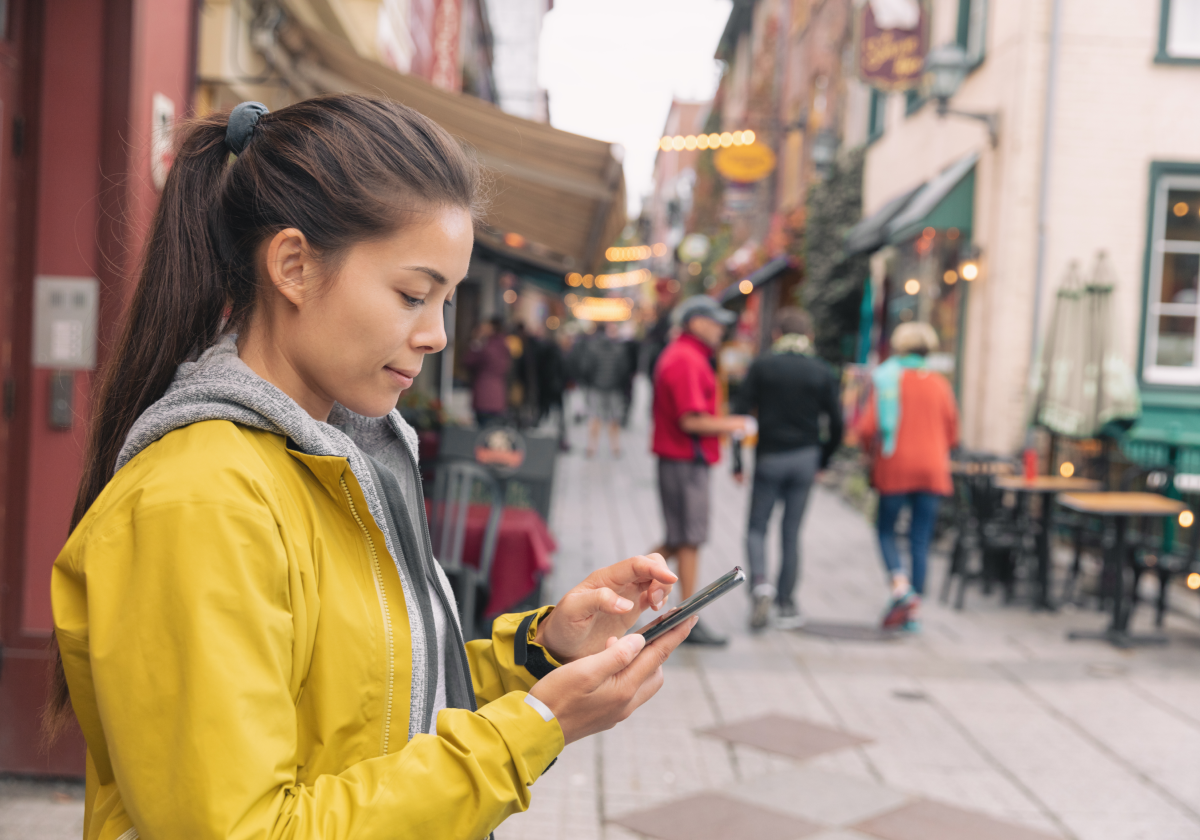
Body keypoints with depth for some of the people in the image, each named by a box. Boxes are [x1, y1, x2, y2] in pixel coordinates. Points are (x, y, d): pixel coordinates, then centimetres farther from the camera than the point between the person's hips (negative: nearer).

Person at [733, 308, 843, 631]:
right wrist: (823, 459, 14)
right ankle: (786, 607, 11)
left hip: (768, 458, -1)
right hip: (805, 458, 1)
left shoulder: (761, 366, -3)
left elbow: (740, 413, -7)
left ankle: (760, 583, -15)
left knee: (756, 527, 10)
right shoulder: (823, 373, 1)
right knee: (791, 532, 8)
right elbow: (836, 424, -1)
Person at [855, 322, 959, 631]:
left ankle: (901, 587, -12)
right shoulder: (940, 384, 5)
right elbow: (952, 434, 9)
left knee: (886, 531, 11)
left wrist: (873, 452, 9)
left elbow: (867, 428, -10)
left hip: (895, 467, -3)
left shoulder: (887, 379, -4)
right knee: (921, 541, 6)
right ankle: (913, 611, 6)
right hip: (932, 470, 3)